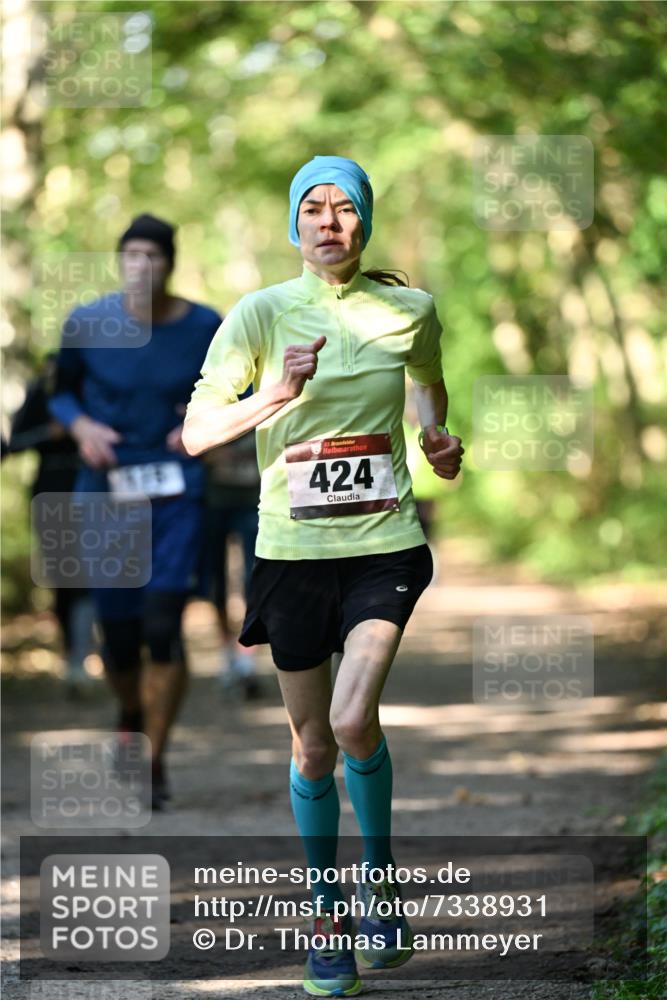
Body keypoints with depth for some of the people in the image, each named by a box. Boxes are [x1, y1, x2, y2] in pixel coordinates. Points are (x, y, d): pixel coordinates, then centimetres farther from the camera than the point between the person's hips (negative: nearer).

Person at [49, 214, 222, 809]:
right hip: (106, 492, 1)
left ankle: (153, 763, -1)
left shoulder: (206, 329, -4)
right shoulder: (87, 325, -4)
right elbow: (62, 392, 10)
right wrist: (80, 425, -11)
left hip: (176, 492, -1)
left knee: (163, 627, -13)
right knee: (118, 634, 6)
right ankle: (132, 719, 40)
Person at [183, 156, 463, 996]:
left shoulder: (409, 309, 1)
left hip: (384, 546, -1)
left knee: (353, 721, -20)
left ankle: (380, 869, 6)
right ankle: (327, 912, 27)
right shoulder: (261, 313, -5)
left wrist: (440, 439, 7)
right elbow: (195, 432, -8)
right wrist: (274, 396, -23)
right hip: (293, 551, 1)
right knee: (312, 746, 8)